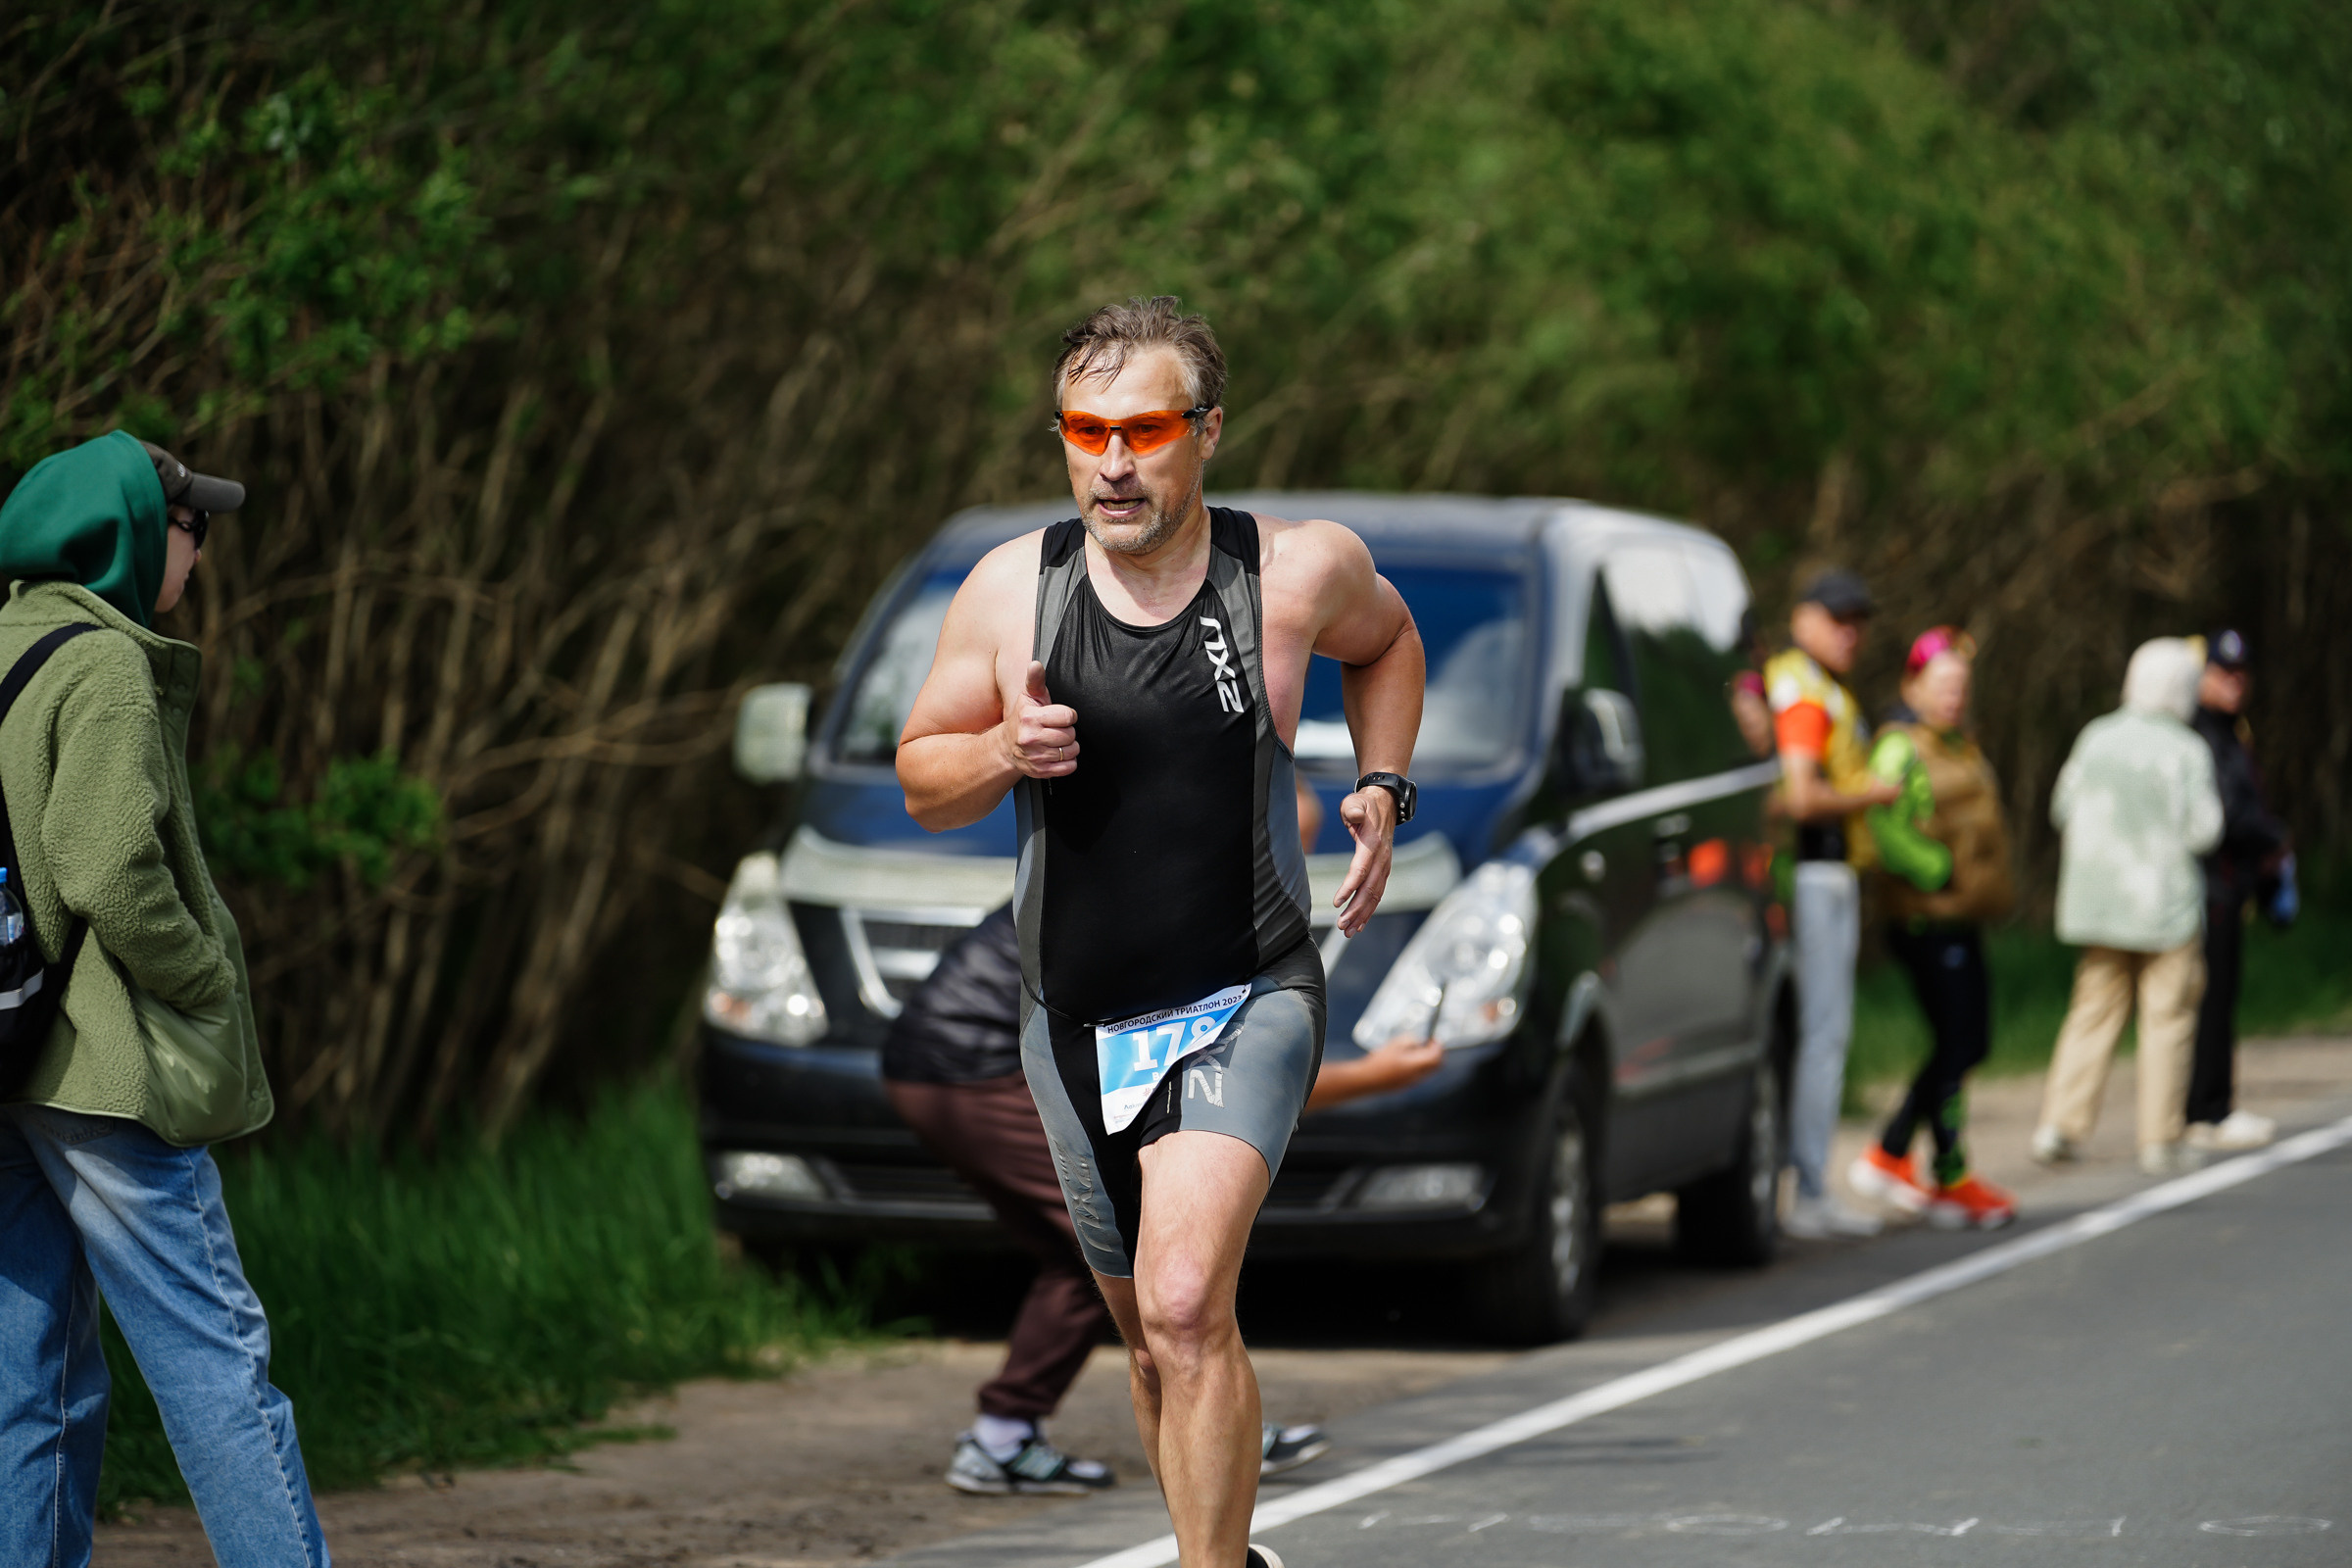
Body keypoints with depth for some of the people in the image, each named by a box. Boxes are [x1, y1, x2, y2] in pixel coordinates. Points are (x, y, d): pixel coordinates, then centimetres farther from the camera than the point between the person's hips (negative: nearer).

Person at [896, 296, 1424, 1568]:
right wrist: (1005, 753, -16)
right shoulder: (1010, 588, -5)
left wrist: (1382, 791, 2)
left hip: (1246, 1007, -3)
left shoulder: (1296, 572, -8)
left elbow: (1384, 639, 16)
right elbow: (921, 781, 5)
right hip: (1076, 1020, 3)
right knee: (1151, 1336, 16)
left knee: (1185, 1308, -24)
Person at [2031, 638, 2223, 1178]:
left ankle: (2061, 1122, 2)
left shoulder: (2095, 738, 1)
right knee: (2167, 1018, 4)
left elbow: (2063, 809, 7)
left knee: (2093, 1012, 11)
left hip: (2097, 901, 4)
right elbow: (2203, 830, -12)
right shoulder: (2186, 751, -12)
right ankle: (2161, 1140, 4)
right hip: (2165, 901, -4)